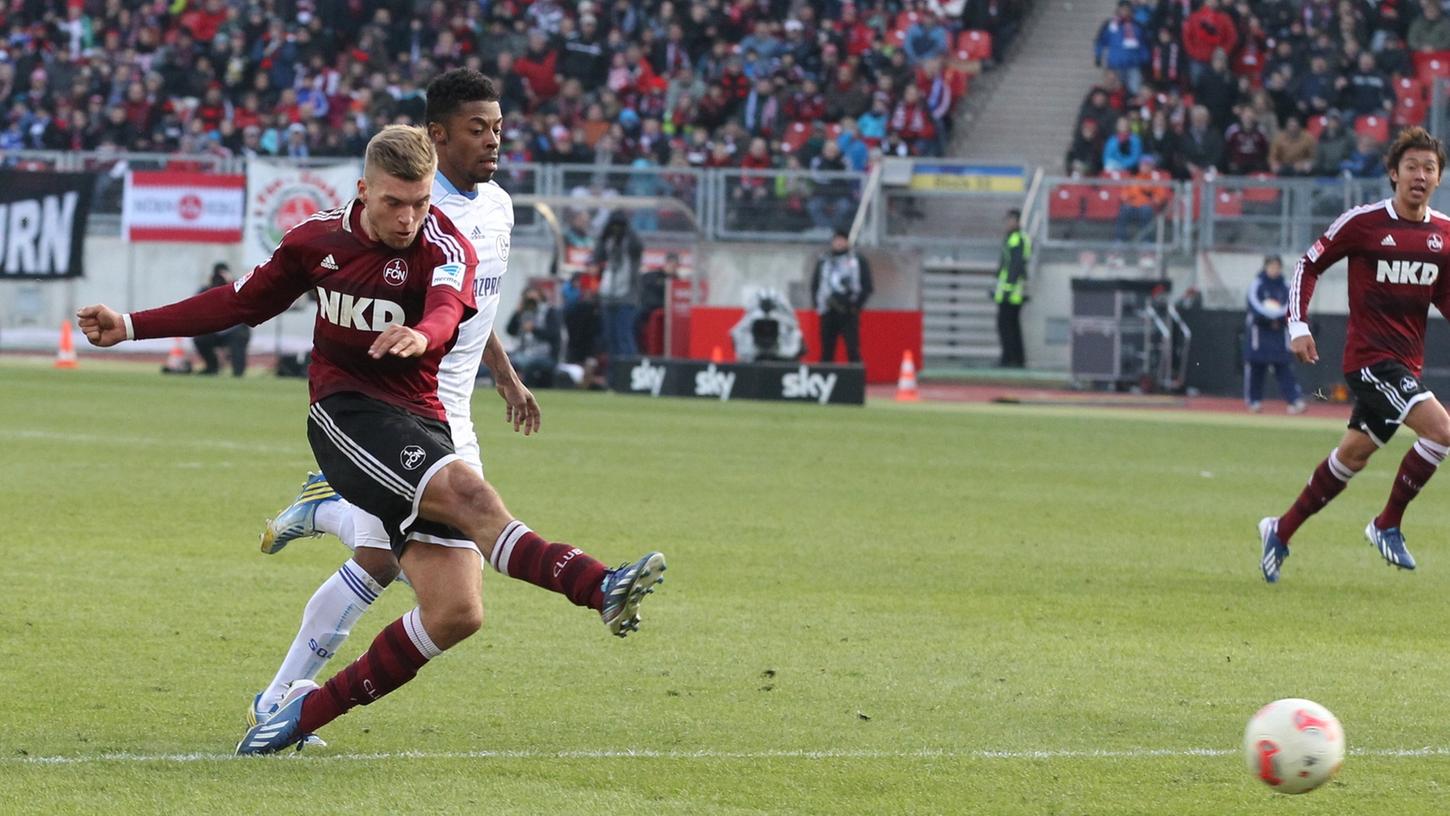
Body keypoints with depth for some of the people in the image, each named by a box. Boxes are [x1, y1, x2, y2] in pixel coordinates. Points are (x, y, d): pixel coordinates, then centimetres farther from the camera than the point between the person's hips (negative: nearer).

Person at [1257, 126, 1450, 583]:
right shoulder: (1363, 222, -9)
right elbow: (1308, 266, 0)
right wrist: (1298, 325, -9)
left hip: (1406, 362, 7)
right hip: (1369, 355, -7)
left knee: (1353, 456, 14)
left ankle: (1282, 530, 30)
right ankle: (1388, 525, -6)